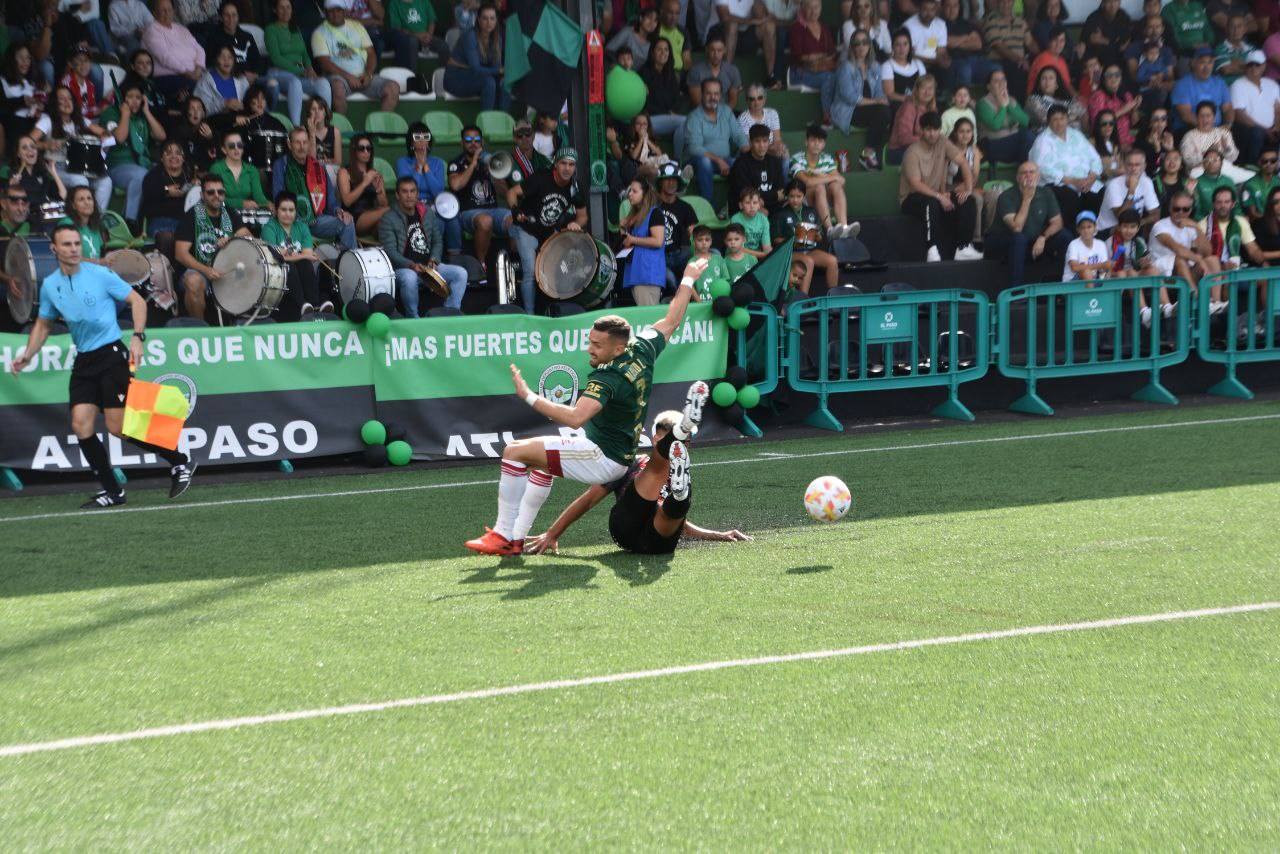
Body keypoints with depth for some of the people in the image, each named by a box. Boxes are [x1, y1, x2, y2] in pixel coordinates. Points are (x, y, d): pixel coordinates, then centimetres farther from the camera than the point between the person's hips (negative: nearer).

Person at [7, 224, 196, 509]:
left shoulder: (100, 274, -7)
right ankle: (112, 491, 4)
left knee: (118, 427, -11)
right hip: (83, 362, 6)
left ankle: (180, 463, 4)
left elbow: (137, 301, -3)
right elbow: (42, 325, 20)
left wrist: (137, 337, -15)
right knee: (81, 426, -6)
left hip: (111, 354, -6)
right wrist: (27, 356, 6)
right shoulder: (49, 285, 7)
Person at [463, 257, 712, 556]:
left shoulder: (608, 379, -28)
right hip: (619, 457, 11)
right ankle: (517, 537, 30)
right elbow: (672, 320, 14)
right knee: (540, 459, 32)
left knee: (515, 451, -14)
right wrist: (688, 280, 28)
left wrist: (529, 396, -39)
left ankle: (503, 535, -12)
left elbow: (575, 418, -41)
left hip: (602, 458, -11)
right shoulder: (643, 350, -3)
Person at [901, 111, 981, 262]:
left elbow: (963, 162, -5)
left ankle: (964, 248, -16)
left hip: (938, 194, 6)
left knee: (968, 201, -16)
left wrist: (968, 188, -19)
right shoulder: (913, 153, -18)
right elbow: (916, 184, -25)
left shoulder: (942, 142, -2)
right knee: (931, 203, -39)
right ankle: (932, 251, -40)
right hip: (912, 198, -6)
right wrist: (939, 197, -34)